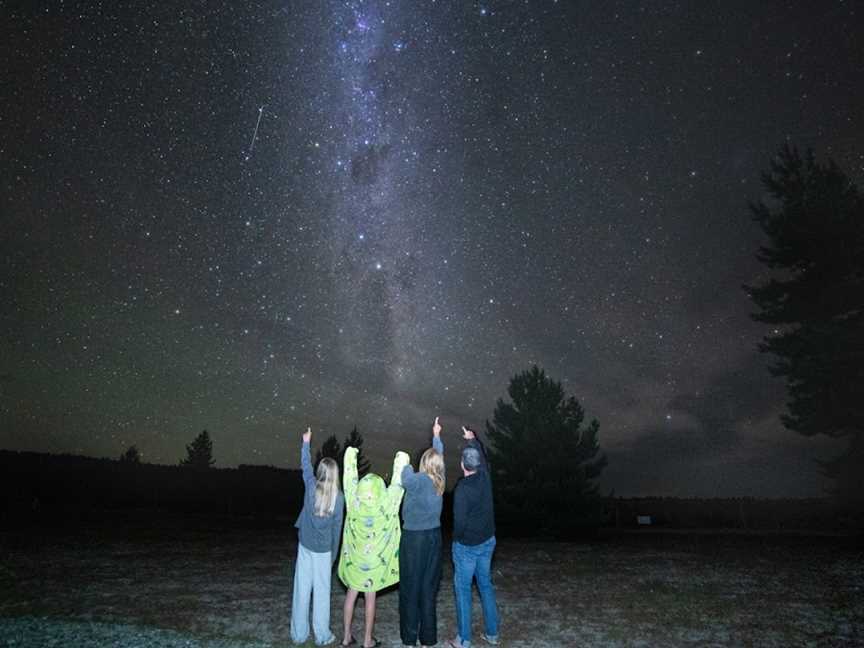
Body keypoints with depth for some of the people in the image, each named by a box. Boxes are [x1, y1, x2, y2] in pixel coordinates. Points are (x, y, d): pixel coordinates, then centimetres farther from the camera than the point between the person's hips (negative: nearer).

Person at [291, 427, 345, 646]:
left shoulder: (311, 486, -8)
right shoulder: (338, 497, -10)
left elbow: (306, 466, 11)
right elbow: (337, 528, -2)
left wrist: (306, 443, 24)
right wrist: (334, 554, 9)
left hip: (305, 545, 2)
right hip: (323, 549, -2)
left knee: (302, 589, 10)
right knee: (321, 591, 7)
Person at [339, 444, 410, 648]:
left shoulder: (353, 500, -13)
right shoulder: (384, 504, -19)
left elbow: (349, 477, -2)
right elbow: (397, 484, -10)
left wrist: (350, 455, 11)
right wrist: (401, 460, 5)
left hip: (354, 557, 2)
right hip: (374, 560, -2)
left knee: (351, 595, 15)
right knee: (370, 598, 9)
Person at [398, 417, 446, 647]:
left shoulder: (420, 480, -17)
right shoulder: (439, 480, 1)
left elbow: (406, 479, -33)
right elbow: (440, 455, 14)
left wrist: (406, 465, -12)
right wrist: (436, 435, 27)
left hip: (414, 538, -6)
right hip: (434, 536, 6)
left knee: (411, 587, 5)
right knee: (429, 588, 12)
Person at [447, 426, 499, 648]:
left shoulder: (462, 489, -24)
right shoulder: (485, 476, -7)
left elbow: (459, 521, -21)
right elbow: (483, 455, 13)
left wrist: (457, 538, -3)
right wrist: (473, 439, 27)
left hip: (467, 545, -6)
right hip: (487, 541, 6)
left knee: (463, 589, 7)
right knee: (485, 585, 18)